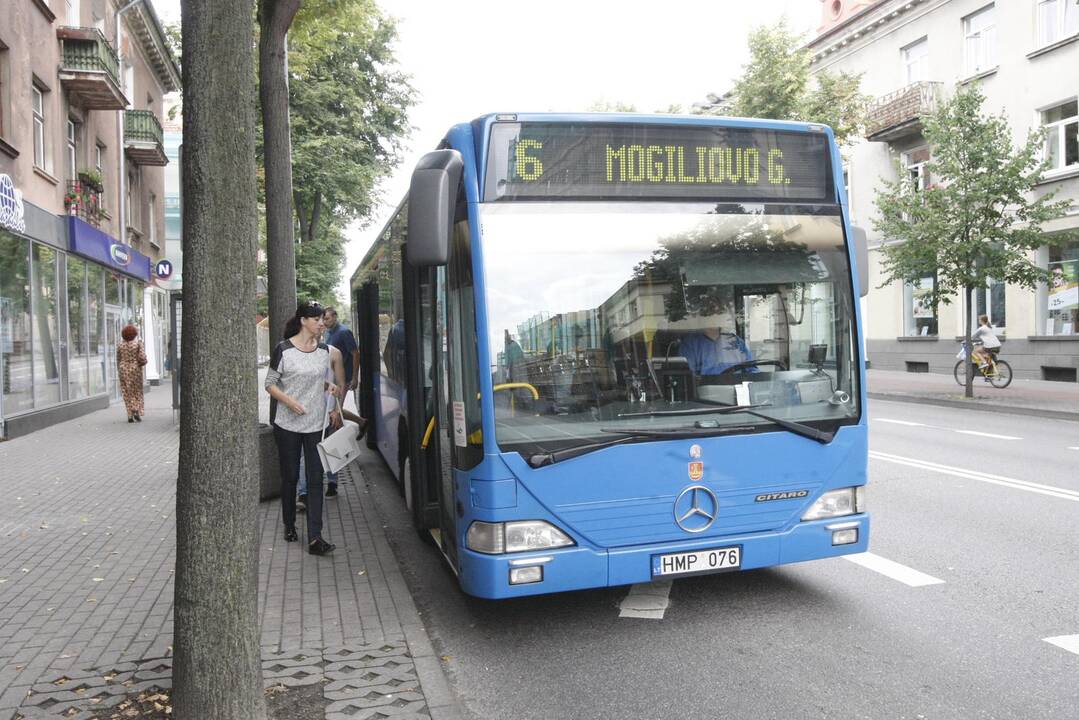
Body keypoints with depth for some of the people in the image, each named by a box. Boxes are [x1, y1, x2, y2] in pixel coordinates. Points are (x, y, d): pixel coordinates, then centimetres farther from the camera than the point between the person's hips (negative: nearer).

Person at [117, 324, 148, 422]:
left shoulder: (120, 346, 2)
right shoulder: (138, 343, -7)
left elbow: (118, 360, 6)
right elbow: (142, 357, -15)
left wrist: (120, 371, 17)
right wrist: (143, 362, 6)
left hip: (123, 370, 2)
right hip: (135, 369, -2)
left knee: (127, 393, 6)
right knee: (137, 391, 10)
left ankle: (130, 415, 3)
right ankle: (136, 411, -6)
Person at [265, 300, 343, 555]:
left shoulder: (326, 351, 4)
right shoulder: (283, 349, -7)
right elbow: (270, 384, -3)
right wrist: (288, 401, -17)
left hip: (316, 425, 2)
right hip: (287, 424, -2)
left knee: (315, 479, -4)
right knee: (290, 476, 10)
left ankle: (314, 538, -6)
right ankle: (289, 526, 31)